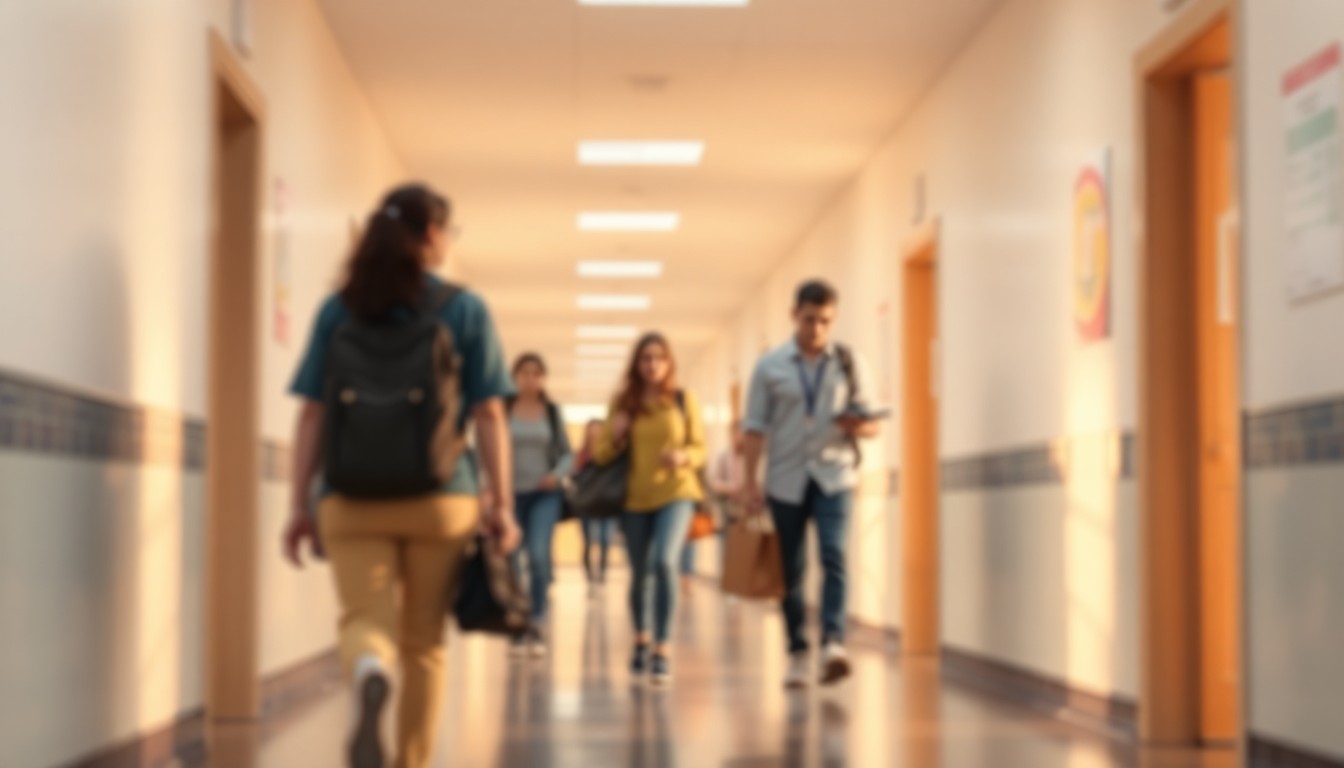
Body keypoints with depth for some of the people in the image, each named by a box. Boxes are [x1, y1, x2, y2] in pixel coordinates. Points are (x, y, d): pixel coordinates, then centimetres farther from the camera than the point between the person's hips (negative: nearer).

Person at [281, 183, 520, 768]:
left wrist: (299, 506, 5)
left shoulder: (338, 310, 6)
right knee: (423, 640, 13)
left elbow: (312, 416, 3)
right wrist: (502, 505, 1)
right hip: (439, 499, 0)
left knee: (366, 622, -2)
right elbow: (488, 415, -2)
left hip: (353, 501, 0)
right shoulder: (465, 309, 2)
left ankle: (370, 678, -36)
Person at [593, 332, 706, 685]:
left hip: (675, 494, -2)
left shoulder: (684, 400, 1)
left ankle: (662, 649, -18)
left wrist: (683, 457, -17)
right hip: (635, 498, 2)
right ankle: (642, 638, 38)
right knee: (641, 573, 12)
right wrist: (613, 438, -13)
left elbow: (700, 448, 4)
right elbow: (601, 455, 8)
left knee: (665, 562, -23)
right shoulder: (624, 404, 4)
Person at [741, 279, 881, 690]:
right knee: (792, 569, 5)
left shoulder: (847, 363, 7)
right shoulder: (770, 366, 5)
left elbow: (871, 425, 9)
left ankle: (833, 643, -28)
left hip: (834, 475, -1)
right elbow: (756, 427, 3)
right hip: (786, 479, 1)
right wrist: (750, 482, -3)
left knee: (834, 555, -18)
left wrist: (860, 426, -15)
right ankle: (798, 653, 13)